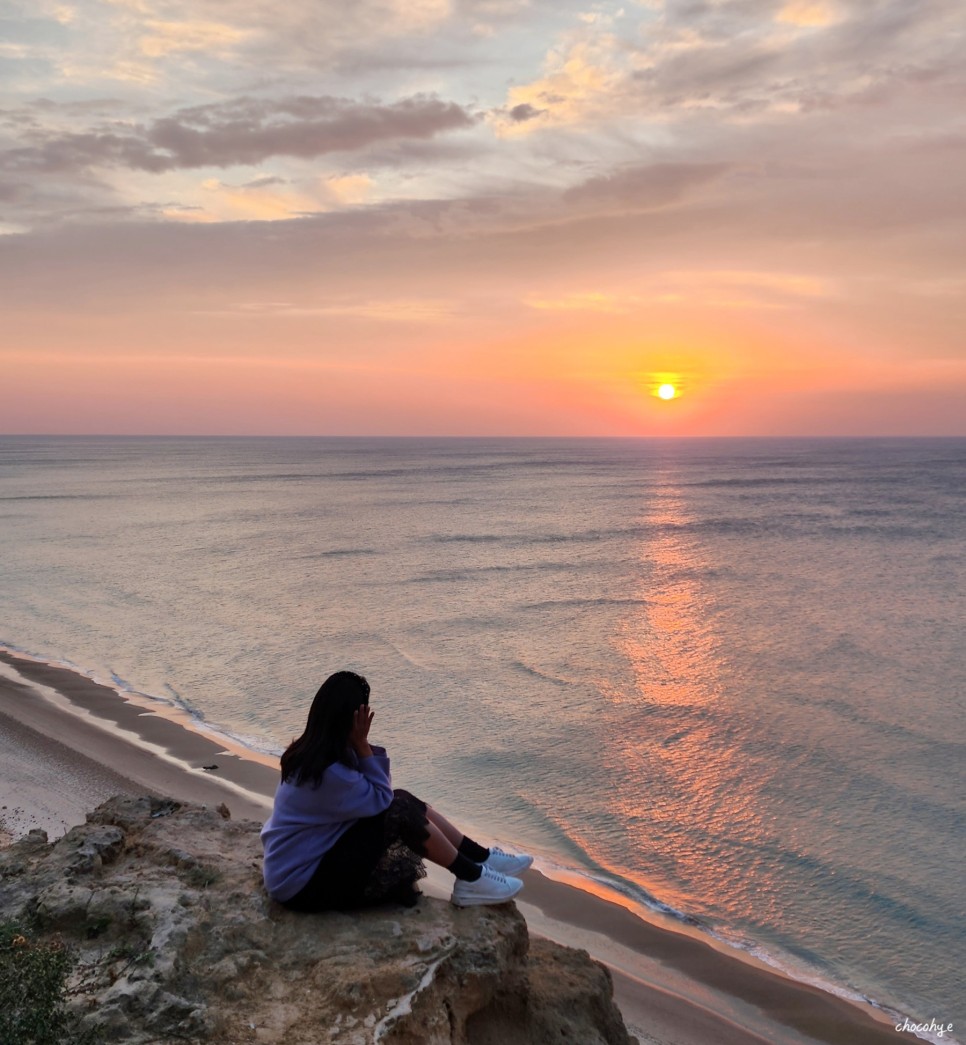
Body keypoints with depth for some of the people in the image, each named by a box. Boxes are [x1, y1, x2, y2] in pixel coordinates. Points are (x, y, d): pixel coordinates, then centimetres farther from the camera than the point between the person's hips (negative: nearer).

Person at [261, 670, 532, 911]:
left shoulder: (310, 751, 0)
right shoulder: (327, 772, -30)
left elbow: (379, 792, 5)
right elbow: (381, 797, -14)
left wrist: (360, 746, -8)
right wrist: (362, 744, -19)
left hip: (310, 855, 9)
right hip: (303, 885, -9)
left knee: (402, 800, 2)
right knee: (401, 811, -17)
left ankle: (481, 857, 9)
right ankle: (471, 879, -1)